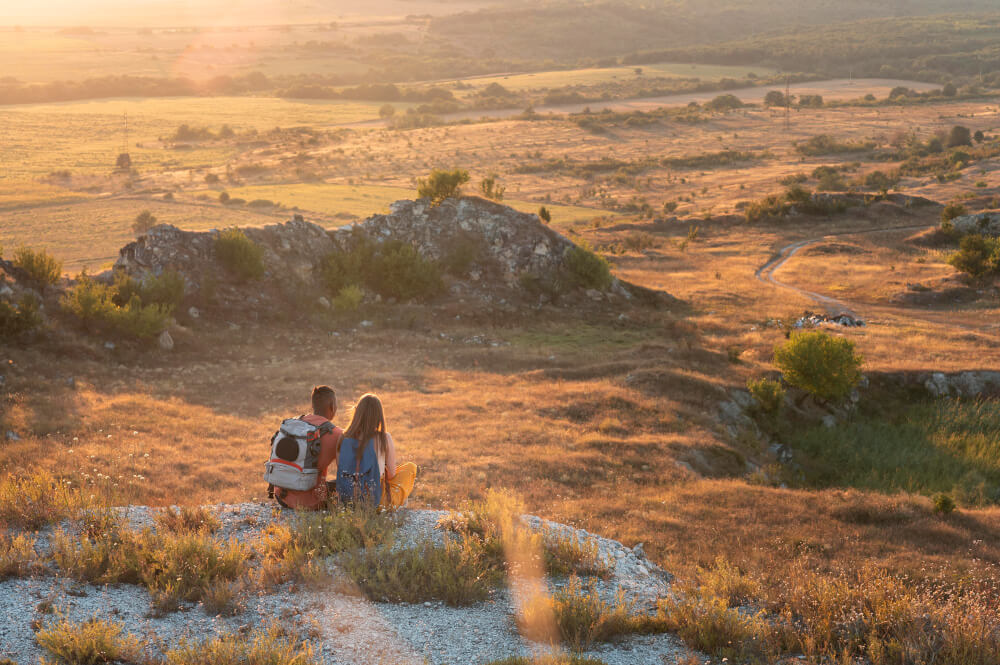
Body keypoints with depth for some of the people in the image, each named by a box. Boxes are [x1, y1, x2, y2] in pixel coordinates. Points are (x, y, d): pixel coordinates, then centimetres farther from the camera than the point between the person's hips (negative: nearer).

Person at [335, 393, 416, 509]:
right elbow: (391, 474, -4)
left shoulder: (344, 438, -7)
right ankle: (400, 503, 25)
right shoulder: (384, 438, -14)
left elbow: (340, 471, 4)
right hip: (379, 499, -4)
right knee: (411, 467, 23)